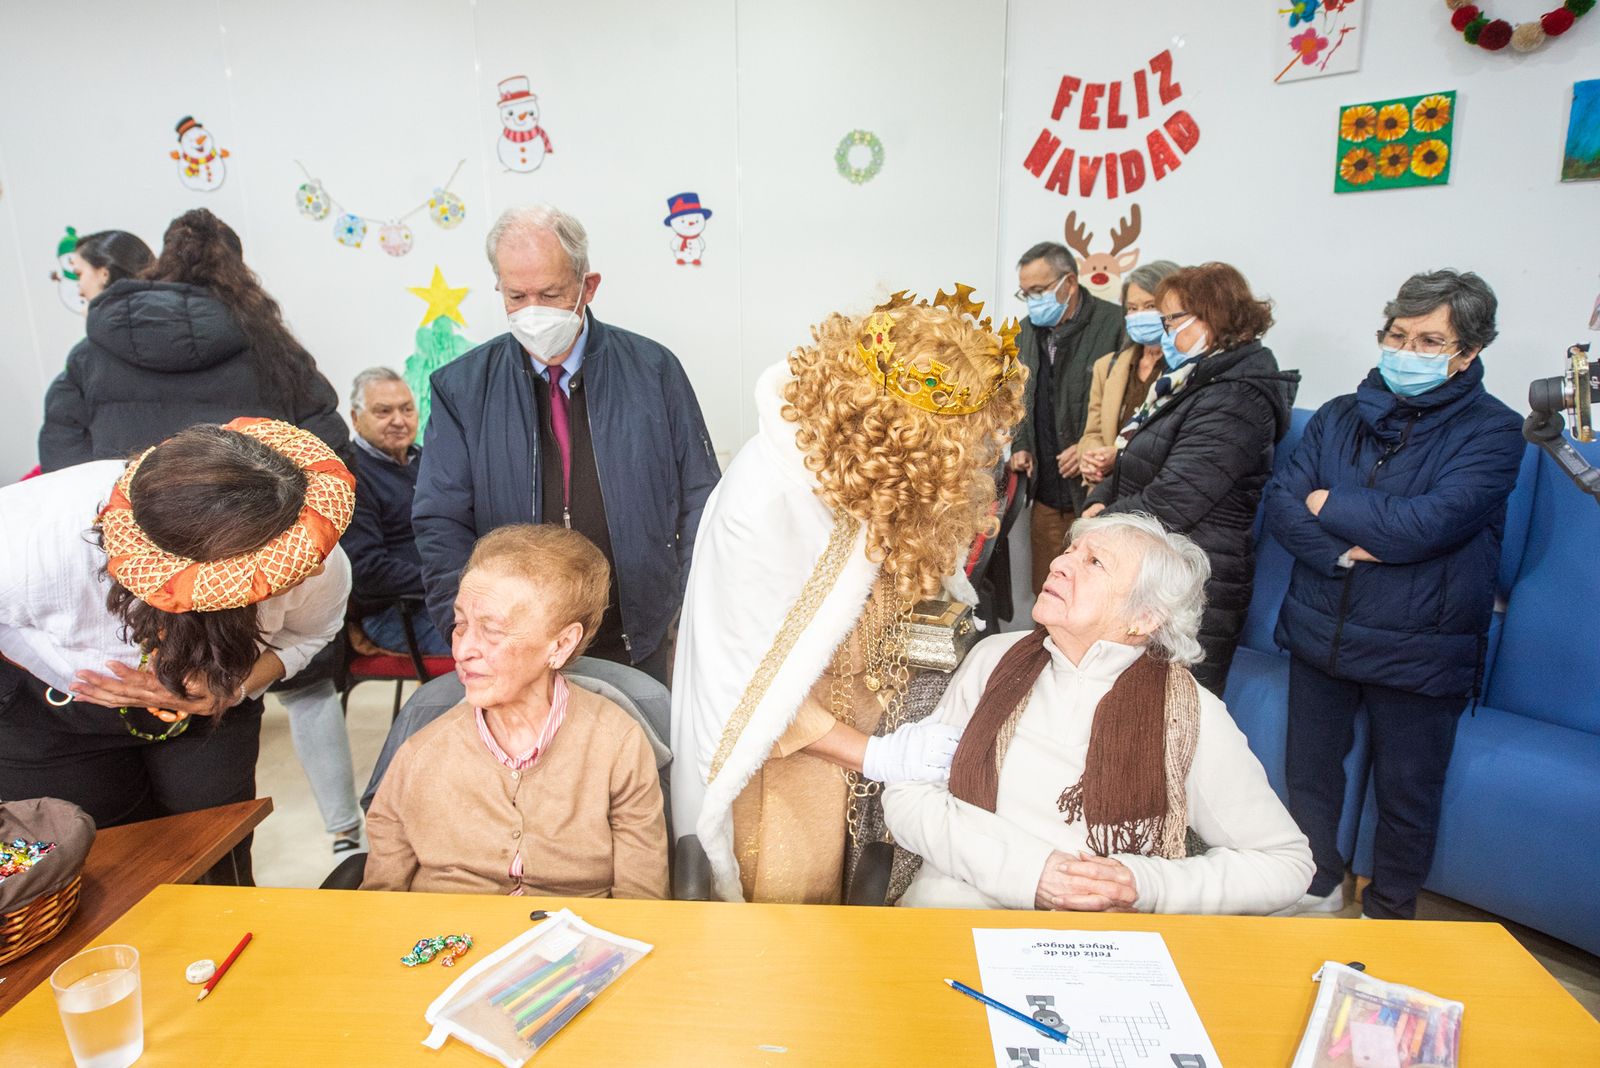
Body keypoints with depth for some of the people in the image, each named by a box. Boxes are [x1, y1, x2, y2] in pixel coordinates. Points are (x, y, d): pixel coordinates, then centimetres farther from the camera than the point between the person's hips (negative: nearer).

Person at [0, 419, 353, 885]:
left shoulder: (322, 570, -33)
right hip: (49, 706, -1)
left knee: (219, 864, 8)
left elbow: (308, 634, -11)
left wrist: (236, 686, -28)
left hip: (210, 707, 2)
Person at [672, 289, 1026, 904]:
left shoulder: (888, 470, -15)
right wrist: (870, 754, -22)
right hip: (782, 745, -6)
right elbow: (752, 678, -25)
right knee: (795, 901, 15)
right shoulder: (764, 499, -34)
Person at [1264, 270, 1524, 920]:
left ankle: (1390, 917, 35)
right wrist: (1344, 551, -19)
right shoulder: (1338, 417, 5)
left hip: (1418, 648, -3)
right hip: (1321, 631, 4)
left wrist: (1328, 505, -10)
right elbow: (1280, 506, -4)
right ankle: (1319, 890, 38)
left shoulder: (1491, 432, -7)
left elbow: (1425, 526, -21)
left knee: (1406, 797, 11)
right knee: (1308, 774, 14)